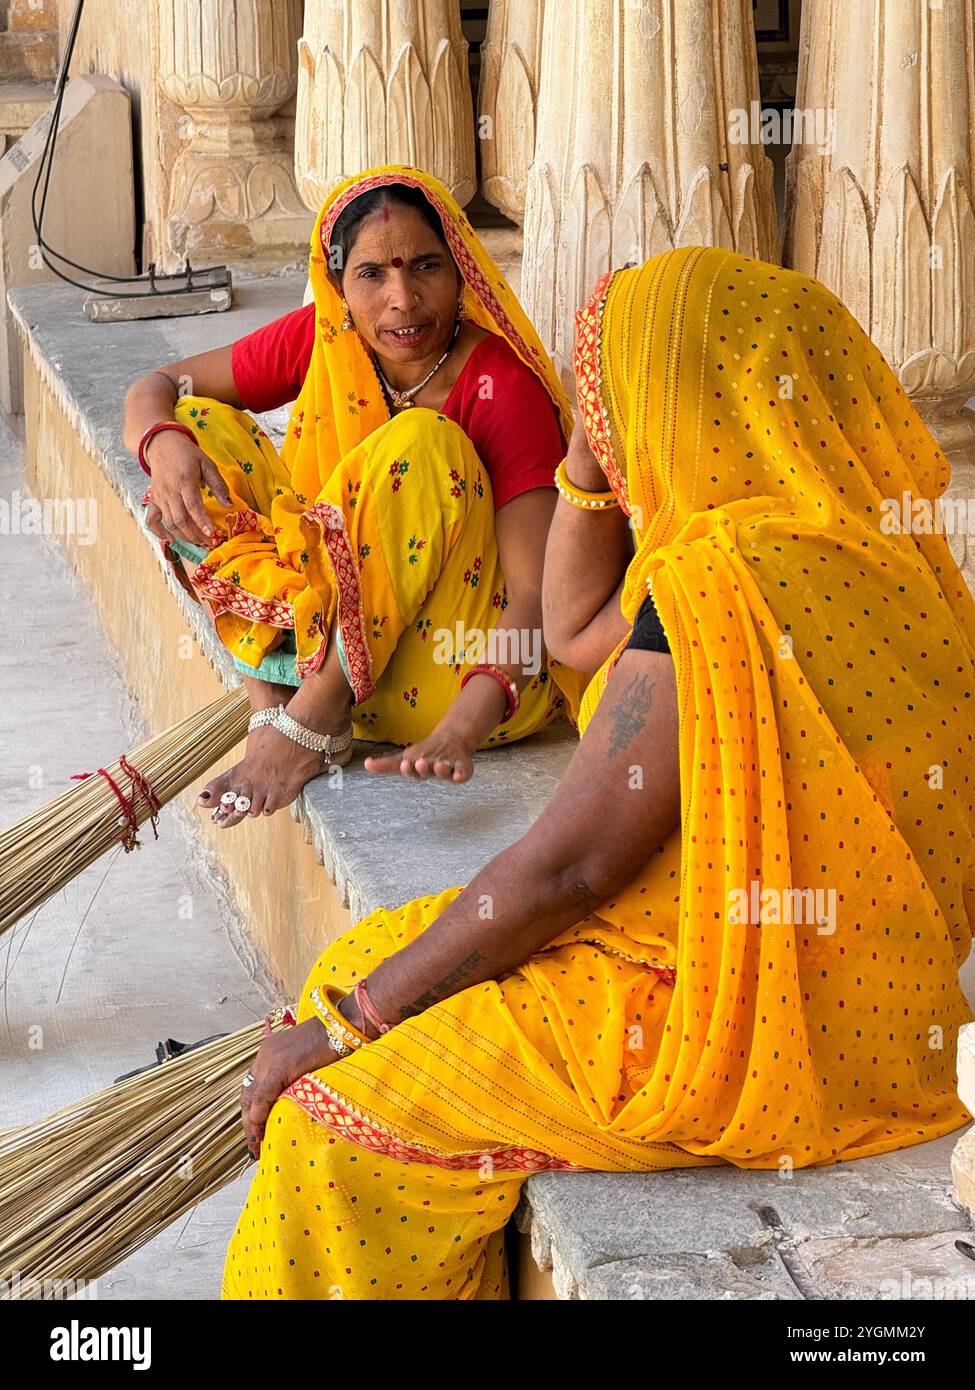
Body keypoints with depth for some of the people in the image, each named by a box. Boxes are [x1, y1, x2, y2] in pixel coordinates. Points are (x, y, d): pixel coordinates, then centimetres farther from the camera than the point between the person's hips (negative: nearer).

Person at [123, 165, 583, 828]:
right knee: (200, 427, -5)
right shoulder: (324, 339, -5)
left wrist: (462, 730, -44)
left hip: (466, 677, -5)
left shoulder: (504, 388, -20)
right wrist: (165, 445, -23)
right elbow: (155, 388, 3)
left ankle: (317, 714, -26)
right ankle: (273, 678, -18)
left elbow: (535, 591, -27)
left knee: (420, 445, -29)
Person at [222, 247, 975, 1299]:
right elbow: (574, 630, 21)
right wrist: (593, 445, 7)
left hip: (738, 1036, -10)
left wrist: (345, 1023, -13)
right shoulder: (832, 543, 6)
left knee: (342, 1108, -4)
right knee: (363, 964, 13)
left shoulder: (721, 590, -26)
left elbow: (565, 867, -23)